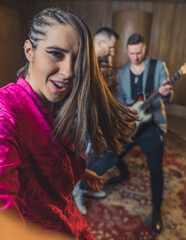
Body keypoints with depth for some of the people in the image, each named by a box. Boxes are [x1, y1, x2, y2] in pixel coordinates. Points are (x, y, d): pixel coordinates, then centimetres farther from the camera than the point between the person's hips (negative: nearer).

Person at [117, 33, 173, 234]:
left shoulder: (158, 66, -3)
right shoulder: (121, 71, 5)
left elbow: (166, 94, -5)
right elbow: (119, 96, 5)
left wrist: (166, 93, -29)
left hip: (152, 126, -3)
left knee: (156, 169, -2)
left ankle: (156, 212, 16)